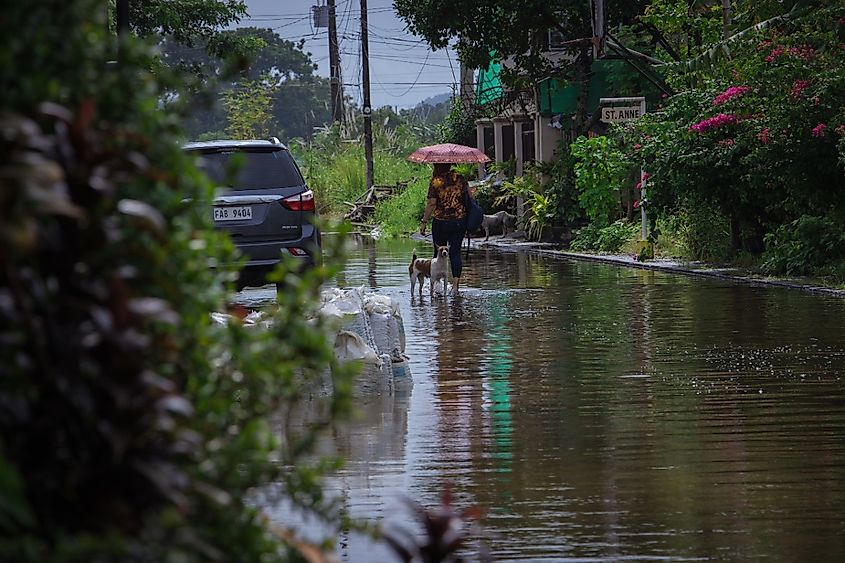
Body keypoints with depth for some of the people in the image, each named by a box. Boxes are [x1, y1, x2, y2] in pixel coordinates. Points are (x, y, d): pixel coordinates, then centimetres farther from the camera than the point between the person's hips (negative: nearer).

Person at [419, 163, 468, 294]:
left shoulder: (435, 181, -8)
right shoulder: (460, 178, 1)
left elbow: (431, 203, -12)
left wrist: (424, 222, -7)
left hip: (441, 222, -3)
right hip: (460, 221, 3)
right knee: (455, 252, 4)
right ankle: (455, 283, -8)